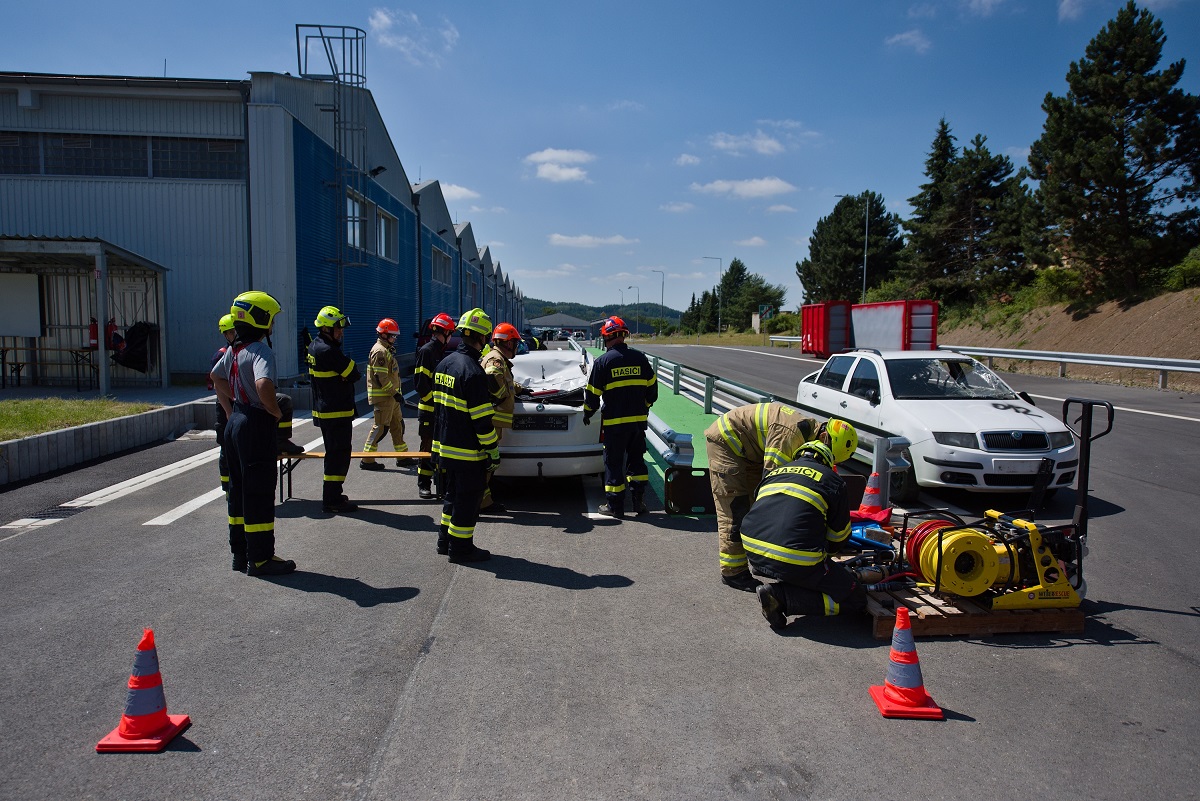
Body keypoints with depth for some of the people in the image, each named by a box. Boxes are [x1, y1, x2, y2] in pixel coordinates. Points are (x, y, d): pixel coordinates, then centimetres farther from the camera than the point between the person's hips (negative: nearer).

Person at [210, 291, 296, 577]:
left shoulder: (233, 350, 10)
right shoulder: (261, 351, -19)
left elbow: (216, 377, 25)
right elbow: (263, 385, -36)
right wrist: (276, 412, -20)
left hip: (236, 422, 10)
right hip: (257, 425, -10)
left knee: (239, 488, 15)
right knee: (259, 492, -3)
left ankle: (240, 553, 25)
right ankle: (260, 558, 4)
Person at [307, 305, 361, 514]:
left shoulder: (315, 346, 11)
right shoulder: (328, 351, -20)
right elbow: (354, 374, -17)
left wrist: (339, 378, -3)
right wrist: (351, 373, 2)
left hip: (323, 410, 10)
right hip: (337, 412, -10)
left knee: (334, 453, 18)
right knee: (339, 454, -5)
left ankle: (332, 496, 27)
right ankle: (332, 501, -1)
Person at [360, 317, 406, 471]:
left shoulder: (387, 349, 18)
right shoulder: (379, 351, -15)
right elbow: (381, 377, -22)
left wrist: (396, 393, 21)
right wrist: (395, 393, -20)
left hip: (390, 395, 10)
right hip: (382, 396, -10)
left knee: (397, 424, 13)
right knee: (380, 426, -7)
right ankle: (367, 460, -1)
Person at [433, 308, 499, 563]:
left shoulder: (445, 363, 7)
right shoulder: (473, 371, -21)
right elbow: (481, 419, -21)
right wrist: (493, 451, -13)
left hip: (444, 446, 9)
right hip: (467, 452, -9)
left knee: (452, 494, 21)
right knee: (467, 500, 4)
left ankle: (445, 540, 31)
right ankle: (460, 548, 13)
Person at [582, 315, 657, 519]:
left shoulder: (602, 362, -8)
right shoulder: (640, 358, 4)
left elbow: (593, 393, -4)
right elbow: (652, 387, 11)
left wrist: (587, 414, 13)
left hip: (614, 421, -4)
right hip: (638, 419, 4)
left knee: (613, 463, 5)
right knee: (636, 460, 16)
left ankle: (614, 506, 9)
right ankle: (639, 501, 16)